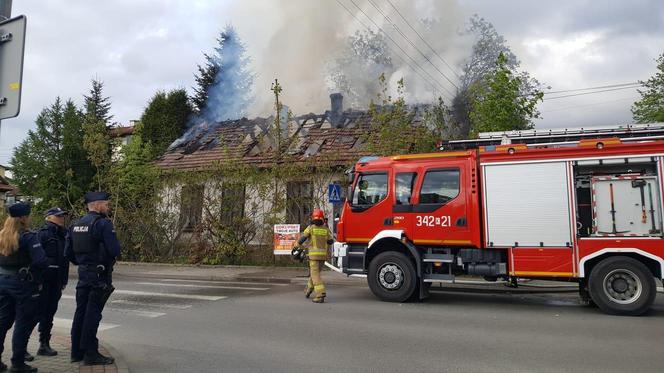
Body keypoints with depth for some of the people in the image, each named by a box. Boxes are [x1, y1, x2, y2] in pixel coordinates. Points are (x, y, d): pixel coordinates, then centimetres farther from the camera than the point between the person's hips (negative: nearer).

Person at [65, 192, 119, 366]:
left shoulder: (76, 224, 11)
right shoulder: (103, 223, -14)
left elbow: (68, 252, 13)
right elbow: (114, 250, -20)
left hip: (83, 274, 8)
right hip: (100, 275, -8)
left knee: (80, 312, 13)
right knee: (93, 314, -3)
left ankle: (77, 351, 23)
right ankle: (90, 354, 4)